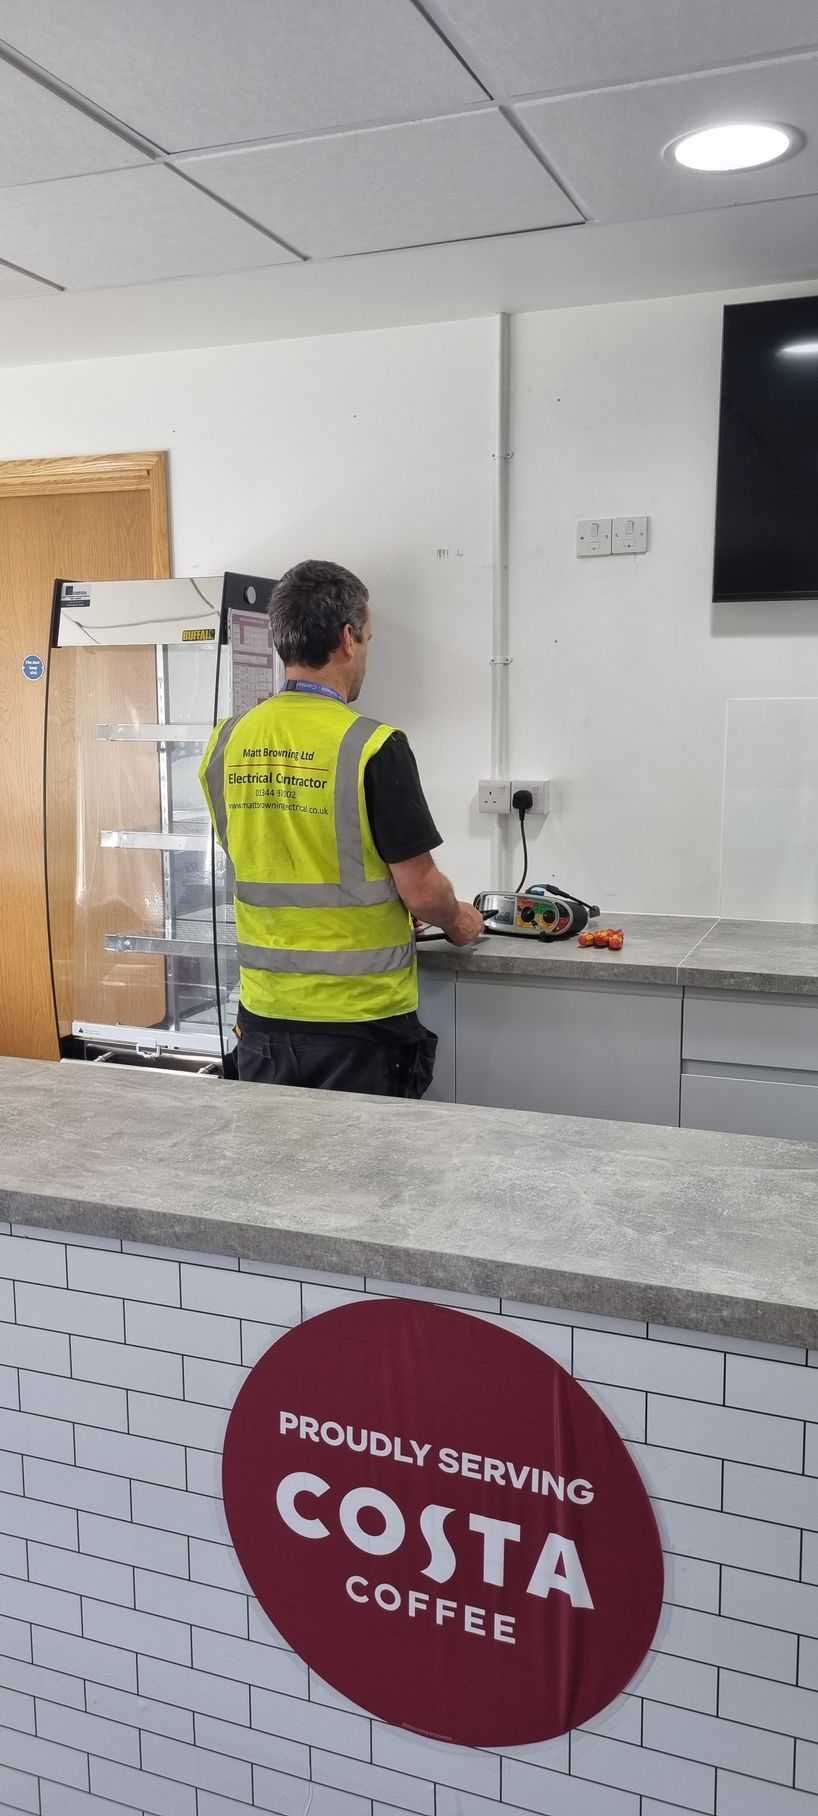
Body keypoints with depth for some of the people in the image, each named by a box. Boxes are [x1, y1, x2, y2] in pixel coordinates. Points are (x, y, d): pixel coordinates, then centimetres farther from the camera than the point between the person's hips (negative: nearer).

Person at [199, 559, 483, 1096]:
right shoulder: (372, 747, -17)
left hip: (265, 1014, 5)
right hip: (359, 1020, -5)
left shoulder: (227, 744, 0)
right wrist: (459, 921, 9)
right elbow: (421, 891, -14)